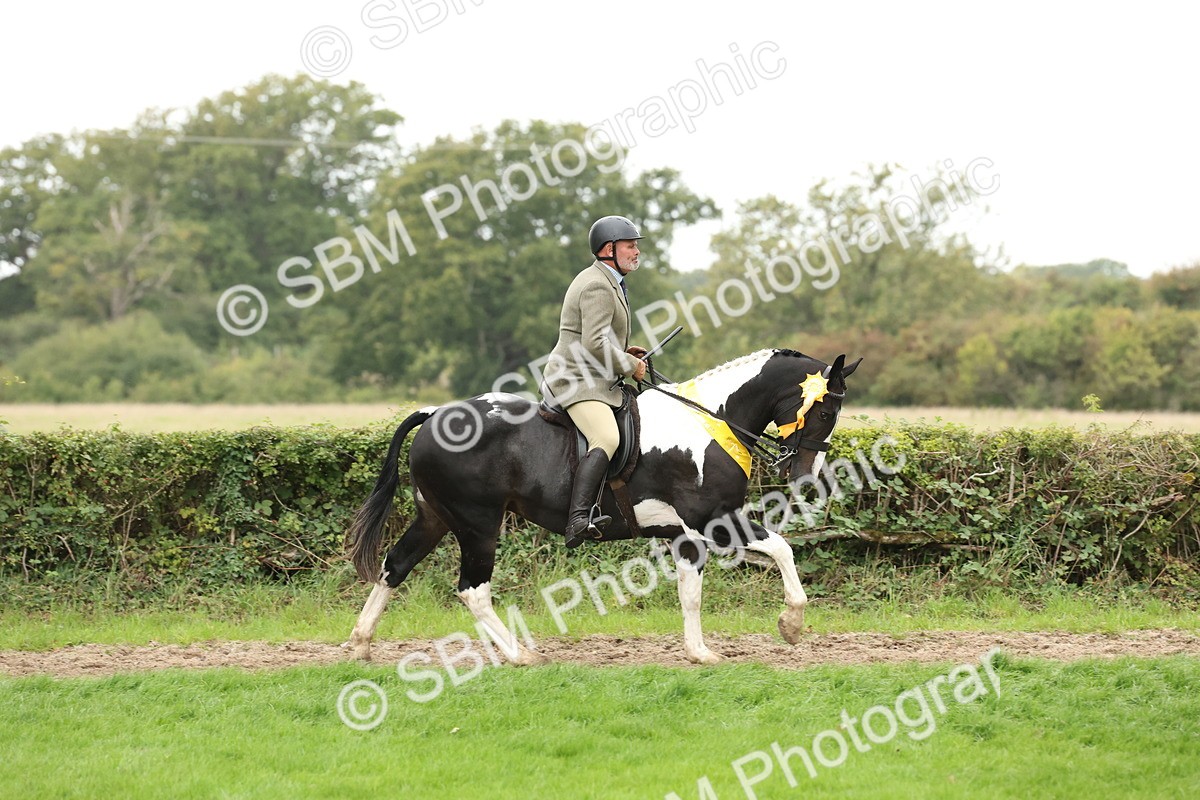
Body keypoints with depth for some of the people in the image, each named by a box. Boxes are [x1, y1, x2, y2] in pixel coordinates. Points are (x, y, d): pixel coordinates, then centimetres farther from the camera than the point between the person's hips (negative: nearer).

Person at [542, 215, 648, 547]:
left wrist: (623, 351, 18)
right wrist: (631, 366, -12)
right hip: (577, 382, -11)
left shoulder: (606, 282, 22)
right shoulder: (598, 286, -13)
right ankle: (578, 519, -43)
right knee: (607, 438, -30)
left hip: (596, 381, 11)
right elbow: (594, 344, -23)